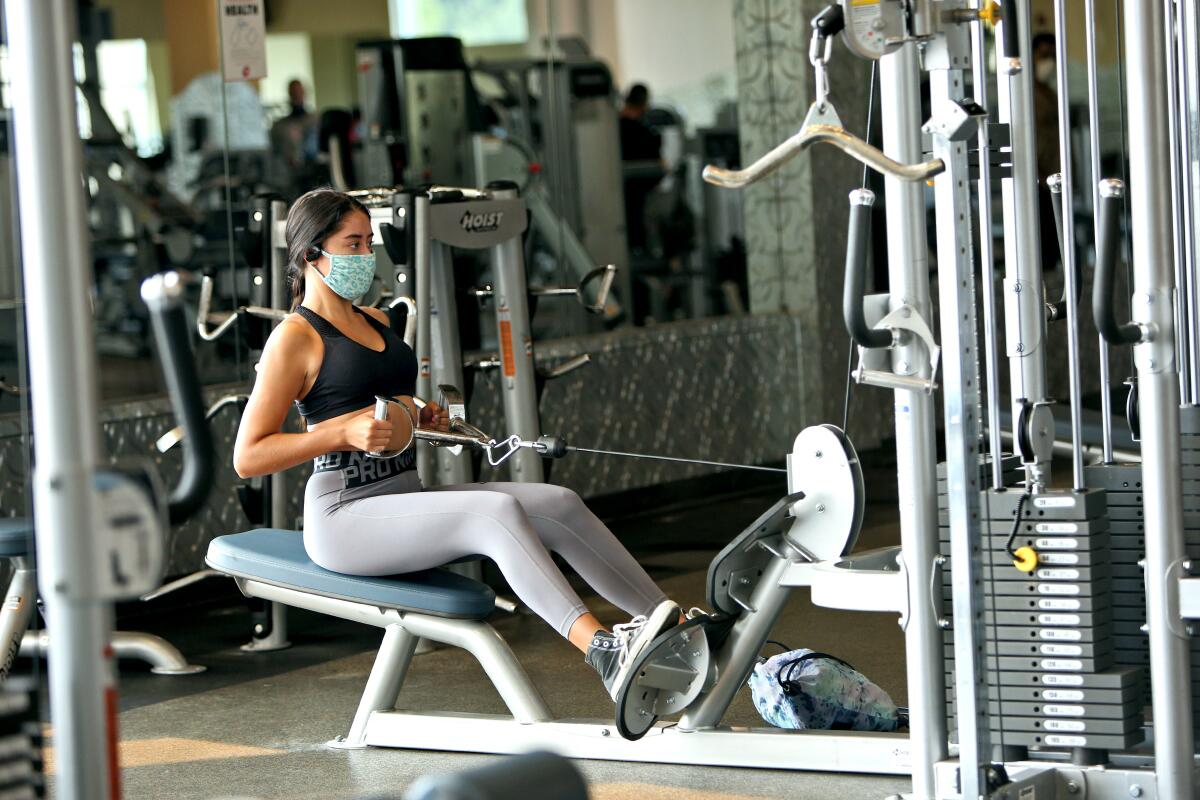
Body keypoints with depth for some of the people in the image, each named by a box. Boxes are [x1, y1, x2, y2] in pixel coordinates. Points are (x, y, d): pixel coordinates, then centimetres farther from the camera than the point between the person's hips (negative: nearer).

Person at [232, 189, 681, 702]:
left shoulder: (377, 323, 18)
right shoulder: (295, 338, -7)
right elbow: (247, 457, -12)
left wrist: (421, 420, 10)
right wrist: (345, 431, -21)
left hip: (409, 495, 8)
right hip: (346, 515, -8)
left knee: (559, 505, -11)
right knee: (498, 512, -31)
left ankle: (670, 624, -16)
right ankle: (603, 652, -45)